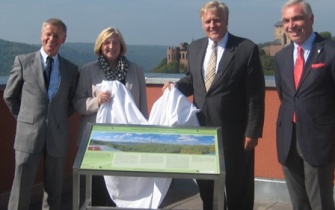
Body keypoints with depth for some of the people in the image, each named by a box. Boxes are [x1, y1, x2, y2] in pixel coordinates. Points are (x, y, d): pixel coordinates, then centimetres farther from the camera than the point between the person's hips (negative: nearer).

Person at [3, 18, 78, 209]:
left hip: (58, 135, 2)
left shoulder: (71, 69, 6)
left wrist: (58, 119, 8)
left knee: (54, 189, 12)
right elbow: (10, 96, 7)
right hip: (28, 133, -2)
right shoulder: (23, 61, 0)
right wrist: (26, 118, 7)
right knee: (21, 188, 0)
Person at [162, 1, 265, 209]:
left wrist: (252, 132, -13)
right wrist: (177, 86, -3)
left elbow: (256, 96, -10)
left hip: (234, 132, -5)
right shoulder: (195, 47, 8)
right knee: (206, 185, 16)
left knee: (238, 189, 9)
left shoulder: (247, 49, -10)